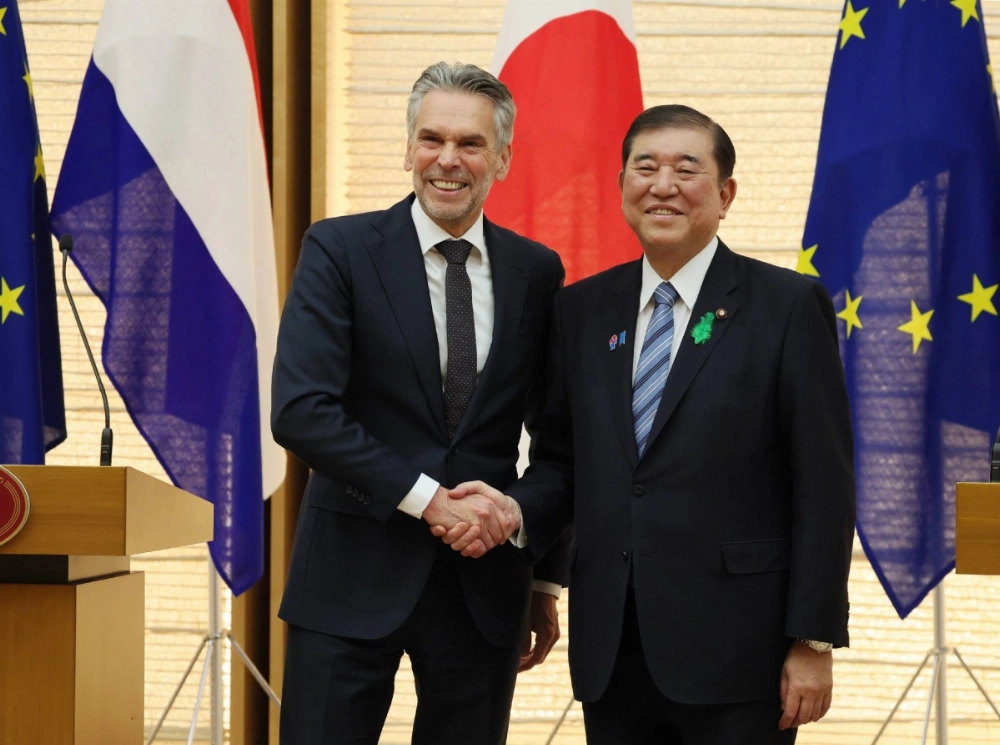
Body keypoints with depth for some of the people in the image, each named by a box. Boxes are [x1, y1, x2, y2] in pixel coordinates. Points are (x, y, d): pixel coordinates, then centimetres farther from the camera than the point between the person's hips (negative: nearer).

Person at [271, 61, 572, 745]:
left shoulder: (538, 272, 6)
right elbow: (299, 410, -14)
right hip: (354, 578, -3)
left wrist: (548, 582, 13)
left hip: (484, 582, 3)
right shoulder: (341, 249, -4)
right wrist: (426, 497, -17)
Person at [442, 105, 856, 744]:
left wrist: (813, 643, -9)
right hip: (610, 653, 4)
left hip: (733, 653, -4)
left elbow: (823, 485, -5)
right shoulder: (581, 309, 12)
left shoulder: (789, 306, -2)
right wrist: (516, 510, -7)